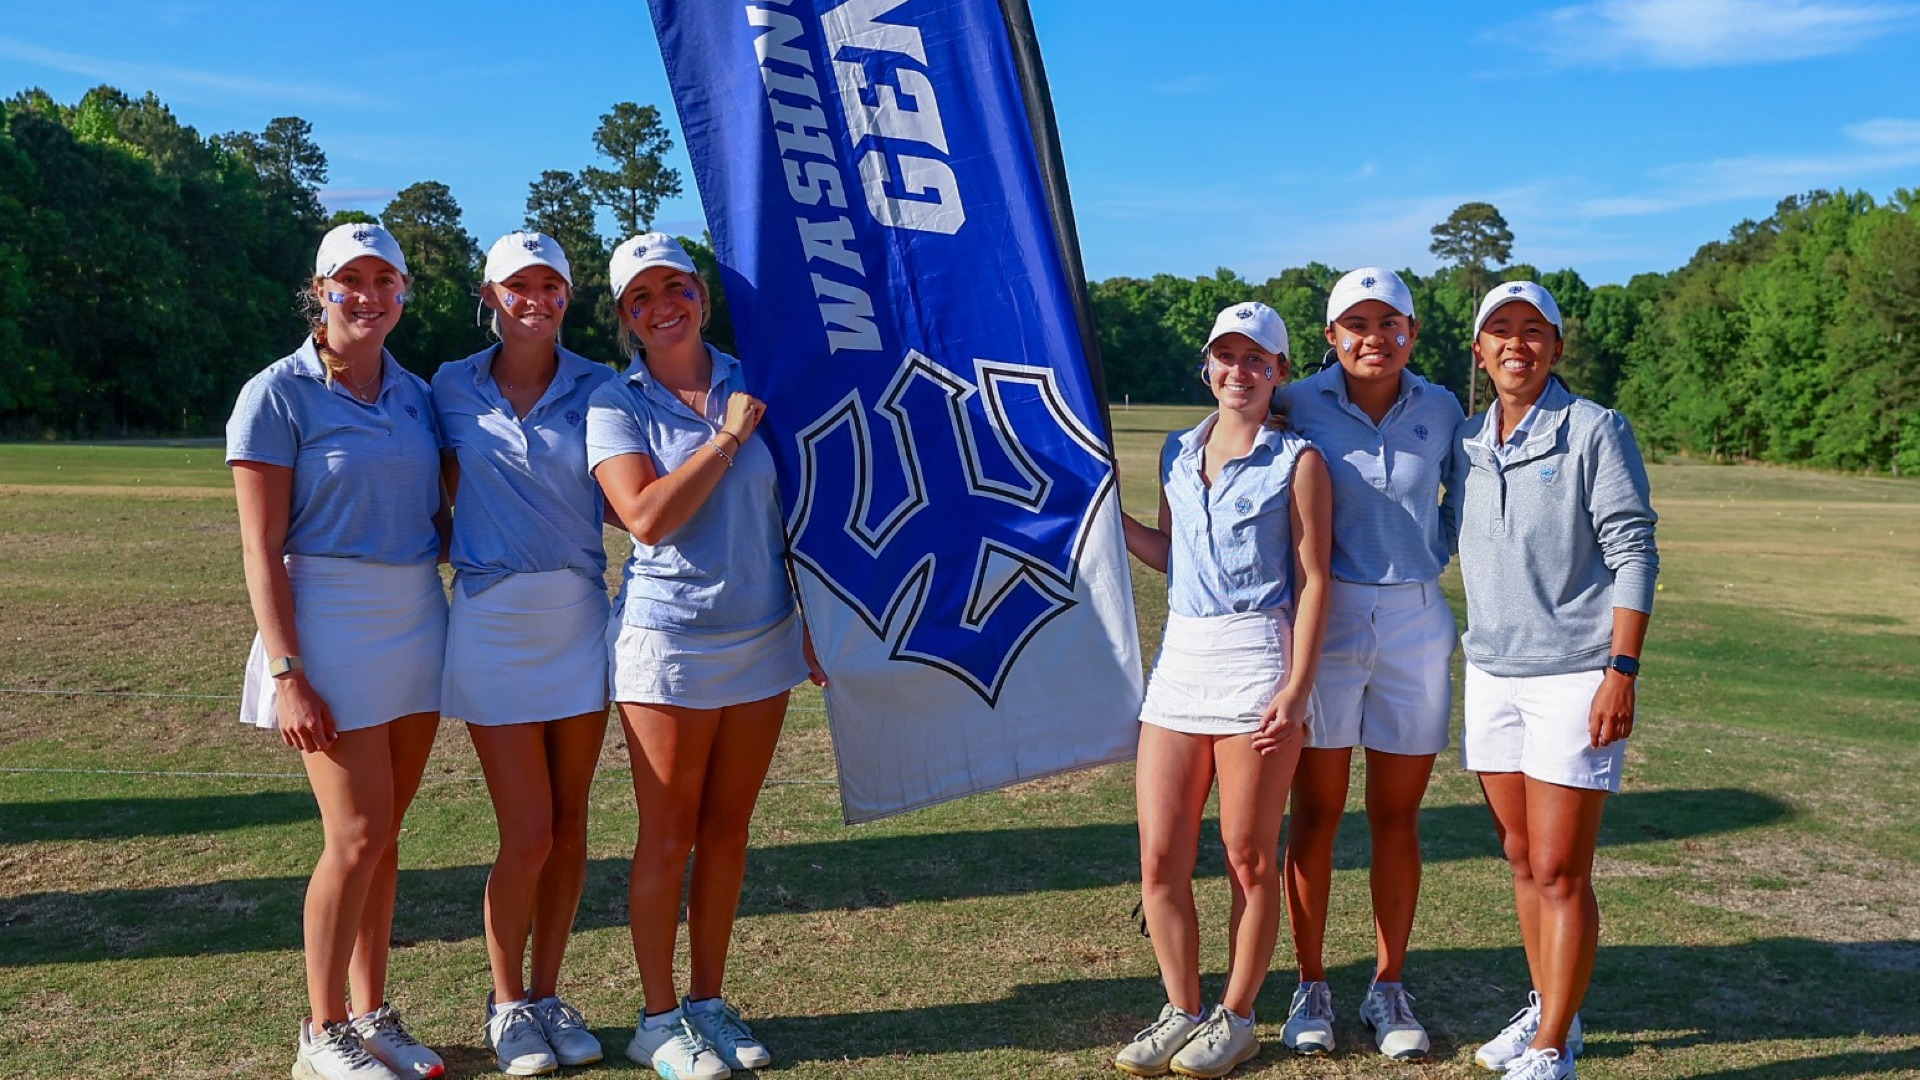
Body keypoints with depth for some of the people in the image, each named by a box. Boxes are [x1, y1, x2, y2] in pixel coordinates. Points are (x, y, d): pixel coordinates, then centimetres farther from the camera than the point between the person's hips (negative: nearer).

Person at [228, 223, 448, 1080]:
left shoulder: (414, 393, 10)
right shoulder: (279, 395, -7)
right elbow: (261, 550, -10)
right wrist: (287, 674, -15)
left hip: (418, 624, 5)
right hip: (331, 630, -5)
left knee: (382, 833, 10)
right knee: (358, 835, -5)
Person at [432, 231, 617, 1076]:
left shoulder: (597, 387, 3)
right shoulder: (453, 389, 3)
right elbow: (439, 495, 11)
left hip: (580, 618, 2)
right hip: (492, 623, -1)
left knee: (568, 827, 8)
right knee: (528, 836, -3)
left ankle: (548, 993, 26)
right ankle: (506, 1005, 19)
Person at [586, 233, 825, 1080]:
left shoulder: (754, 387, 6)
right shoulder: (616, 405, -3)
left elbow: (790, 514, 11)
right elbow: (648, 516, -18)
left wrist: (812, 621, 9)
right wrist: (725, 438, -14)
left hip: (763, 638, 3)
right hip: (668, 641, -3)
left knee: (727, 833, 11)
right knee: (668, 840, 3)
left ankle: (709, 1002, 24)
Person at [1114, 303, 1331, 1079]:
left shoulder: (1296, 461, -2)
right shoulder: (1178, 453, 13)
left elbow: (1313, 579, -5)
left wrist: (1297, 687, -13)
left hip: (1256, 661, -5)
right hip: (1179, 658, 5)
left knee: (1248, 855, 4)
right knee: (1160, 857, 4)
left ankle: (1236, 1018, 20)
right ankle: (1182, 1011, 20)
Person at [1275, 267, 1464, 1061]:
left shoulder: (1441, 412, 3)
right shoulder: (1300, 405, -4)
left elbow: (1464, 500, 19)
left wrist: (1429, 562, 7)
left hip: (1416, 624, 2)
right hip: (1322, 618, -2)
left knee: (1397, 817, 9)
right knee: (1315, 814, 4)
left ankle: (1388, 988, 22)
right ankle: (1311, 988, 18)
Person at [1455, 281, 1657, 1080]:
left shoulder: (1596, 431, -5)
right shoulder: (1465, 441, 10)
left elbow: (1634, 554, -9)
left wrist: (1621, 671, -15)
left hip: (1574, 676, -5)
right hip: (1492, 674, 5)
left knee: (1560, 872, -3)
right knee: (1523, 862, 14)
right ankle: (1546, 1008, 30)